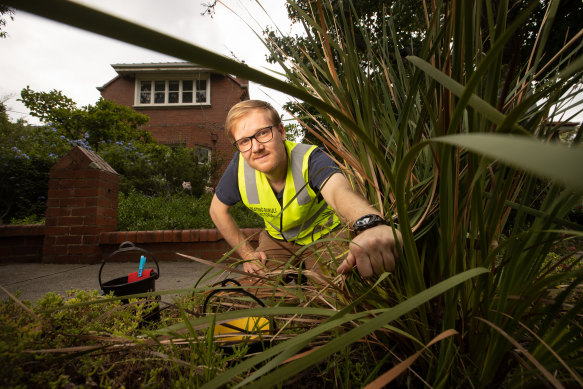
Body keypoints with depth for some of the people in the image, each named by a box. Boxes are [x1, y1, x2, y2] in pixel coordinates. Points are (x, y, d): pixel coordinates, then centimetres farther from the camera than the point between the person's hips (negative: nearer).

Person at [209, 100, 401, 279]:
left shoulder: (310, 159, -34)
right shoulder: (240, 167, -22)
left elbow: (340, 191, -57)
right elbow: (218, 209, -4)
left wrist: (371, 225, -80)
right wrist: (247, 253, -6)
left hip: (324, 235, -3)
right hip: (277, 239, 3)